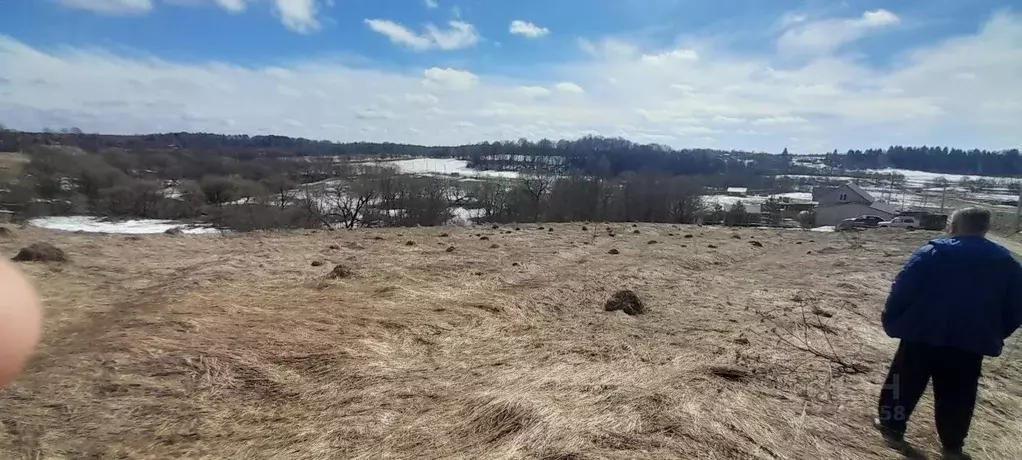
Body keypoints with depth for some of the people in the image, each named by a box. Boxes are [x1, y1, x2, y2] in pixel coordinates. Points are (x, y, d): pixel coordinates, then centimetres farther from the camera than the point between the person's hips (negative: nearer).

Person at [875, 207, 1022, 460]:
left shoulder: (932, 253, -7)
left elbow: (902, 290, -12)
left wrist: (891, 321, -2)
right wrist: (994, 336, 18)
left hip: (922, 334, -3)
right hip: (971, 342, 3)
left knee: (906, 382, 12)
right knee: (957, 396, 14)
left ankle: (892, 426, 22)